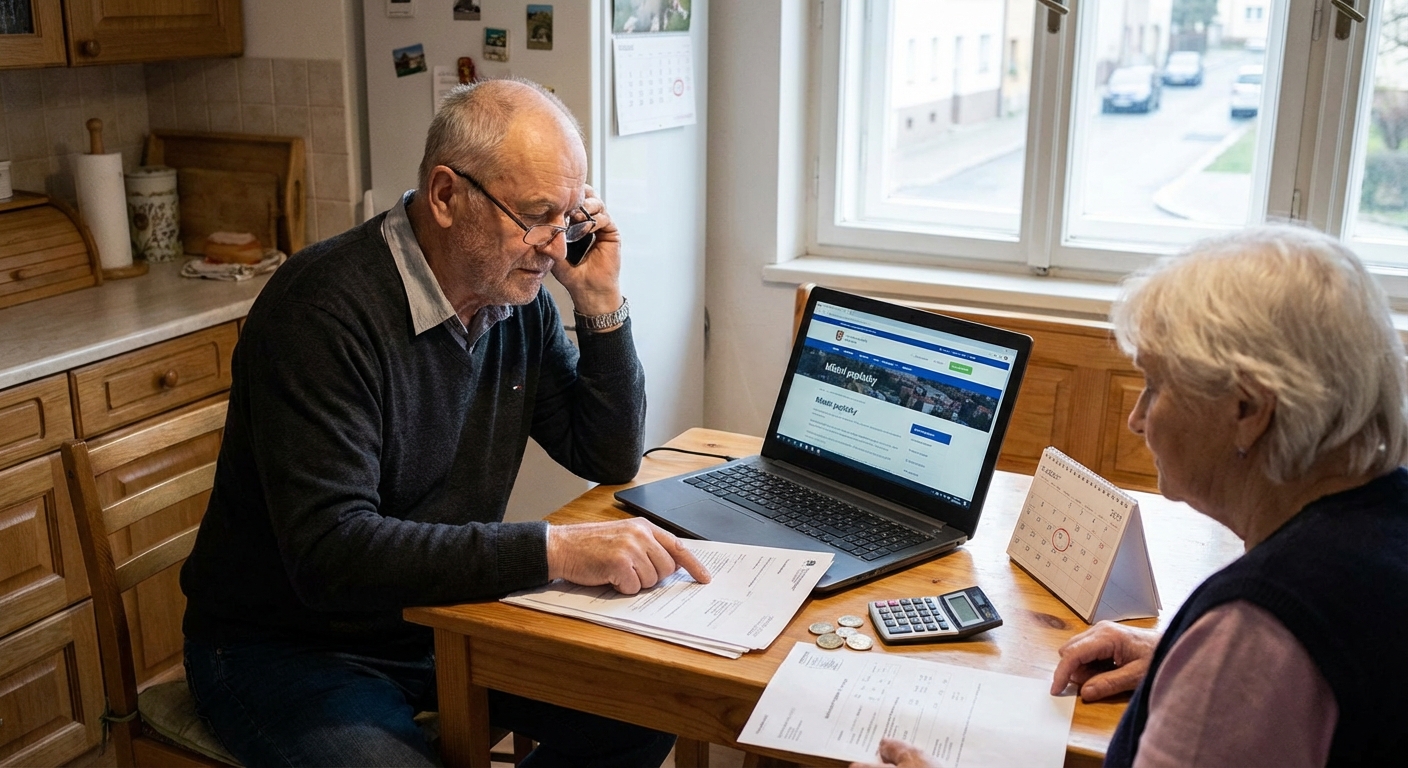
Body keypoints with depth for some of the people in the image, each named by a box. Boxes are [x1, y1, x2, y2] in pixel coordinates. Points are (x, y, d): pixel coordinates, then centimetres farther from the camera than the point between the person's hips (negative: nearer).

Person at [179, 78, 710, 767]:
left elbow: (611, 462, 4)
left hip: (445, 612, 7)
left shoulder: (519, 297, -2)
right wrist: (553, 549, -38)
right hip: (291, 649, -6)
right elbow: (329, 552, -32)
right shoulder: (324, 309, -25)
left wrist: (601, 307, -10)